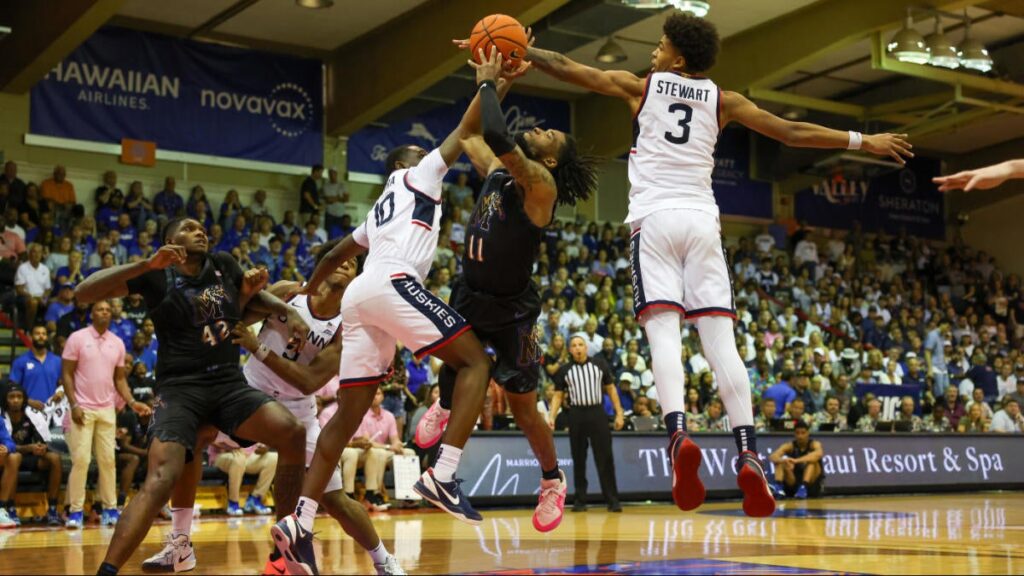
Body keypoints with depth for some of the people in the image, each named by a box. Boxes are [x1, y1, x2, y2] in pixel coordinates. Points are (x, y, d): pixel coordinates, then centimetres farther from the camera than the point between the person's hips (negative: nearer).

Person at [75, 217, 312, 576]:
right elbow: (83, 293, -11)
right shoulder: (157, 275, -2)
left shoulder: (224, 265, 10)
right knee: (161, 478, -25)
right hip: (179, 388, -4)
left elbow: (251, 297, 32)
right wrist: (147, 265, -21)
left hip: (231, 384, 4)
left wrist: (288, 311, 12)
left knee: (293, 434, -16)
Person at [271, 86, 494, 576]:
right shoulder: (416, 177, 18)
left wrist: (308, 293, 57)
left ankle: (300, 522, -4)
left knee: (348, 414, 5)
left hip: (358, 296, 8)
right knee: (476, 361, -5)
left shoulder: (378, 210, 37)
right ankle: (442, 475, -20)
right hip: (393, 284, -8)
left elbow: (334, 255, 45)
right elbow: (465, 130, 15)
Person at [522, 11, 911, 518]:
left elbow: (565, 67, 16)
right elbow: (792, 132, 17)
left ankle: (679, 435, -37)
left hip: (654, 218, -2)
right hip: (701, 219, 2)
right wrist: (863, 141, 25)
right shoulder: (721, 100, 18)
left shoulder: (638, 86, 13)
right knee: (719, 336, -4)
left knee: (663, 328, -14)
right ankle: (747, 453, -18)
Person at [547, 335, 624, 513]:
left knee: (605, 459, -3)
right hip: (576, 415, 1)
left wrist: (619, 413, 3)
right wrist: (551, 416, -5)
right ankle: (580, 500, 11)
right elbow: (558, 396, 8)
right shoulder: (564, 370, 6)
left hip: (597, 413, -1)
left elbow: (611, 389, 9)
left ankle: (612, 500, 1)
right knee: (579, 460, 5)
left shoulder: (599, 365, 5)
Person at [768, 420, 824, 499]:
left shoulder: (814, 444, -8)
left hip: (813, 485, -2)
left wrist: (797, 460, -51)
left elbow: (819, 454, -35)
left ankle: (804, 488, -41)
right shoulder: (789, 446, -2)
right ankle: (778, 487, -36)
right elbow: (773, 457, -21)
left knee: (812, 460, -25)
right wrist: (784, 461, -46)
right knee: (780, 462, -16)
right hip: (793, 486, 2)